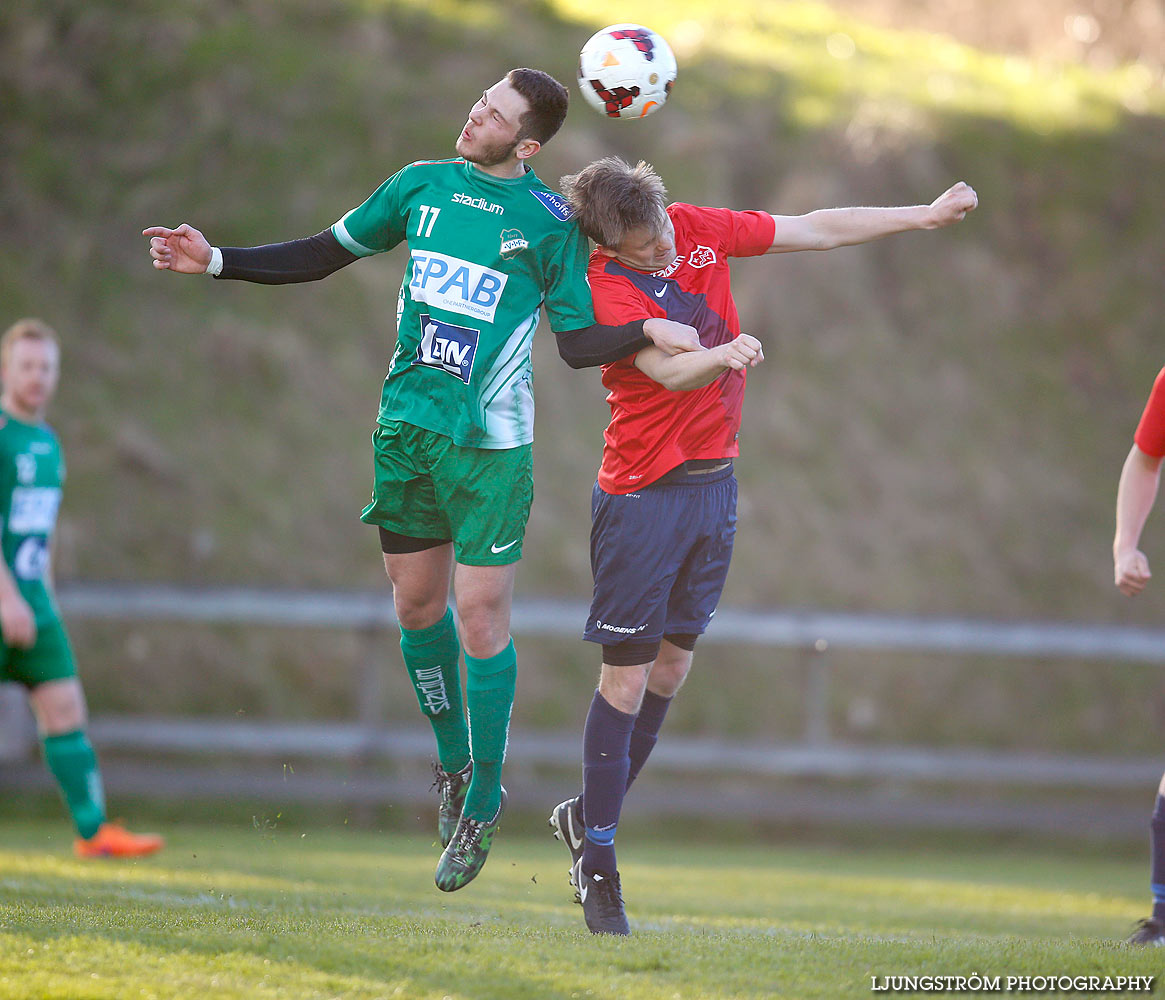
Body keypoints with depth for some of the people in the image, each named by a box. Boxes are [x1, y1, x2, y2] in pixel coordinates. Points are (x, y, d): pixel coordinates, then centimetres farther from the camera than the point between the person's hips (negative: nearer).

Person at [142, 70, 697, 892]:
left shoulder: (550, 222, -3)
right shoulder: (423, 185, 8)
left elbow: (579, 342, 0)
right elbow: (326, 254, 16)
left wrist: (651, 332, -18)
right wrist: (216, 262, 9)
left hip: (490, 441, -4)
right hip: (405, 424, 4)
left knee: (479, 613, -6)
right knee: (416, 602, 9)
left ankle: (484, 800, 5)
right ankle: (453, 763, 28)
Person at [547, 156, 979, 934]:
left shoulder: (699, 230, 1)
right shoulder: (606, 290, -19)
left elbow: (818, 229, 8)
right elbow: (669, 372, -34)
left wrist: (925, 216, 10)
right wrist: (723, 355, -54)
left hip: (714, 484, 7)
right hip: (642, 496, -7)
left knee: (672, 666, 12)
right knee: (626, 677, -6)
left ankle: (592, 814, 27)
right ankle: (597, 861, 1)